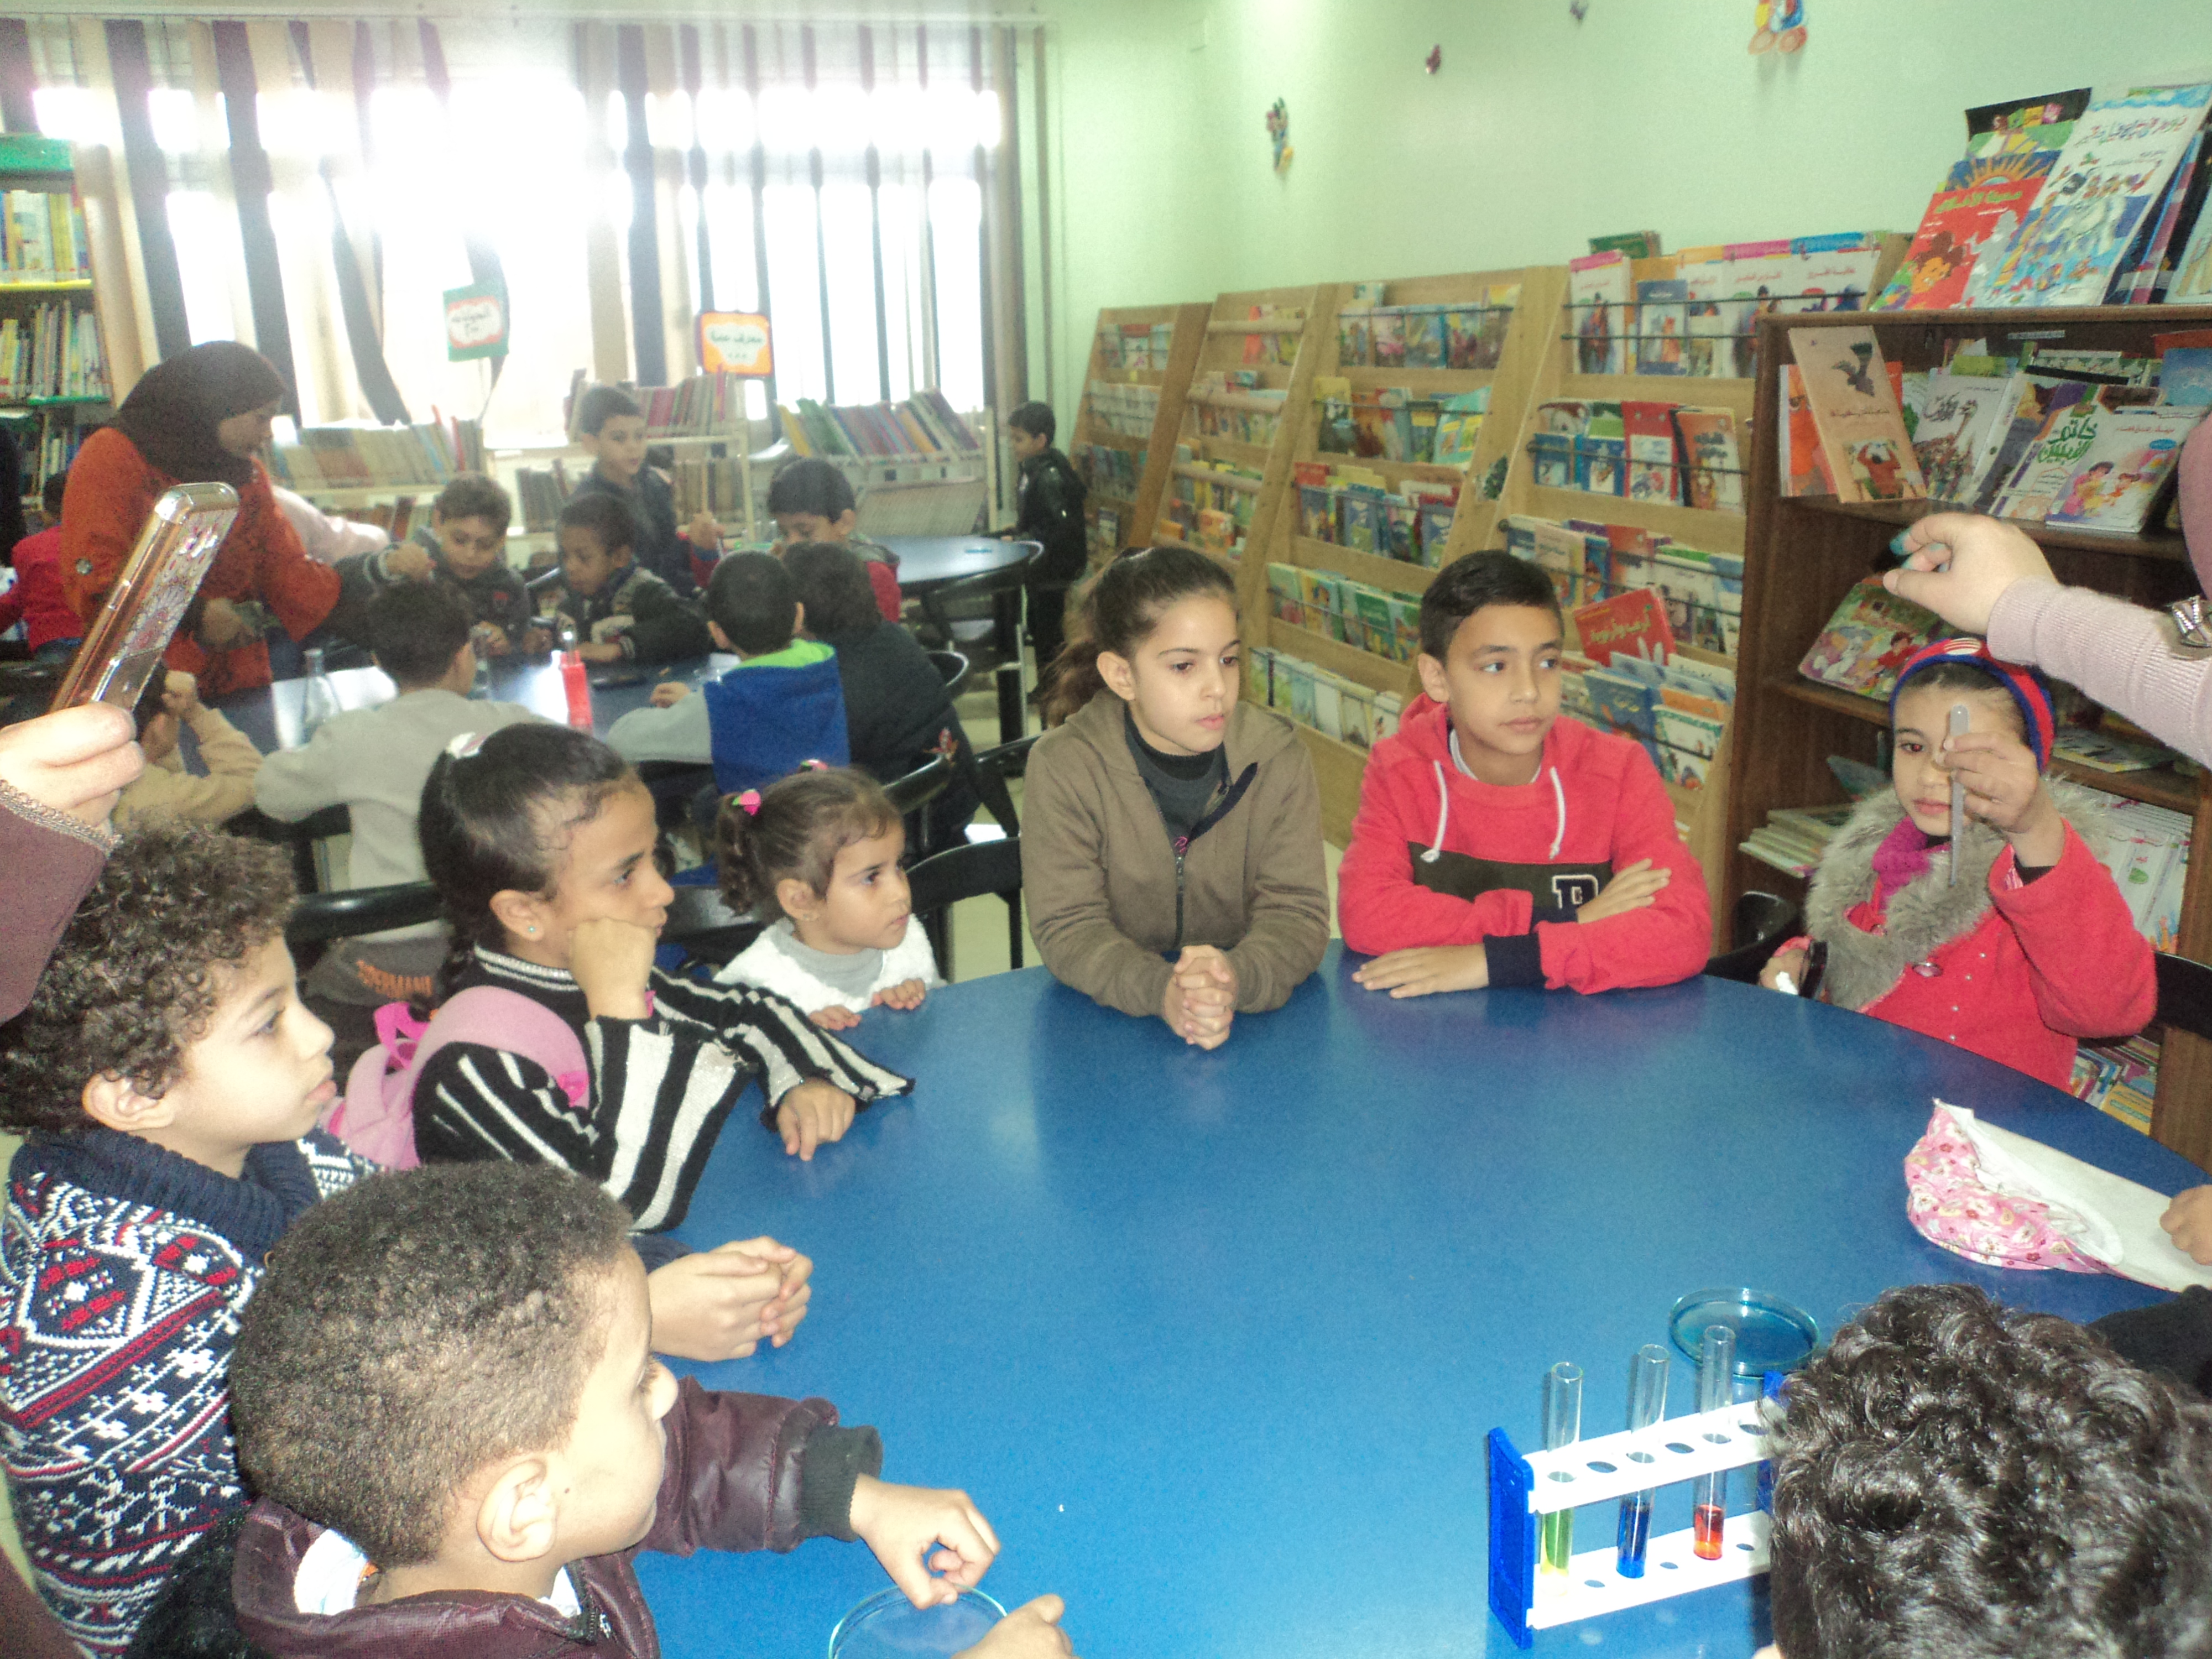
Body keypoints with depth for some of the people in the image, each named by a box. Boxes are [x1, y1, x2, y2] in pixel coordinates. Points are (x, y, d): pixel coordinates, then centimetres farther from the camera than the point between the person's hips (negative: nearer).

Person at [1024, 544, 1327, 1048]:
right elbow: (1068, 927, -12)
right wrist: (1160, 991, -31)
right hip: (1110, 1023, -2)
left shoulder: (1277, 758, -3)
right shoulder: (1063, 767, -9)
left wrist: (1237, 979, -31)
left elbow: (1298, 912, -9)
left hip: (1259, 1014, 2)